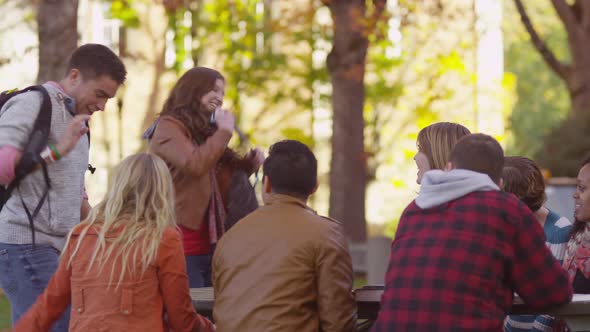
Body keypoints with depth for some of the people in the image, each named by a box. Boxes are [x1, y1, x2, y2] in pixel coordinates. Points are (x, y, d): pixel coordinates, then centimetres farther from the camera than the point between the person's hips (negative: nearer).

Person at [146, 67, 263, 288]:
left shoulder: (205, 130, 19)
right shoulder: (168, 127, -7)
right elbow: (194, 164, -24)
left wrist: (249, 163, 6)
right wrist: (224, 131, -14)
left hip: (208, 243, 9)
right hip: (181, 241, -9)